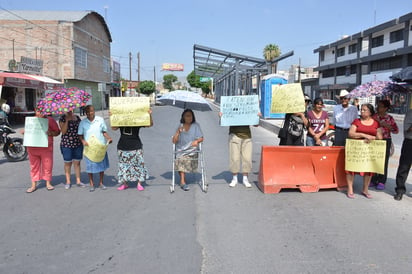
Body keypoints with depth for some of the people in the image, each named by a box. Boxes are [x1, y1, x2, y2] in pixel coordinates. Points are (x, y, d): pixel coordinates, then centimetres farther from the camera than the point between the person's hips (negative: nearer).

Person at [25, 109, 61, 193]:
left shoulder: (50, 120, 1)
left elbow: (57, 131, 1)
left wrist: (51, 133, -18)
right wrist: (24, 132, 0)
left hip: (46, 148, -3)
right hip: (32, 148, 3)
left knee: (47, 166, 3)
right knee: (34, 166, 8)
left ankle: (48, 183, 19)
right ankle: (33, 185, 17)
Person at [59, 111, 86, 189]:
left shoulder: (77, 118, 9)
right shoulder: (62, 118, -3)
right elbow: (63, 131, -12)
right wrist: (67, 120, -18)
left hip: (78, 144, 3)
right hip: (66, 144, -3)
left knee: (77, 162, 7)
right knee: (68, 163, 6)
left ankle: (78, 181, 15)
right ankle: (68, 182, 16)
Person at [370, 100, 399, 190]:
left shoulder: (389, 118, 3)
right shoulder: (373, 116, 5)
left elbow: (396, 130, 4)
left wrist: (387, 126, -10)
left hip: (385, 140, -1)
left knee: (384, 162, 1)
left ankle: (381, 182, 10)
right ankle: (373, 180, 12)